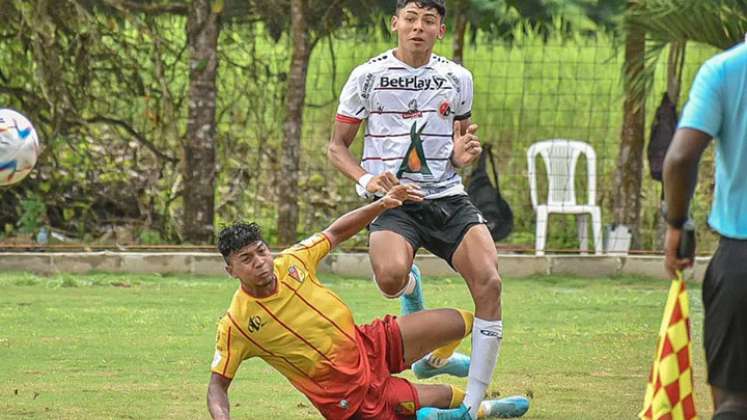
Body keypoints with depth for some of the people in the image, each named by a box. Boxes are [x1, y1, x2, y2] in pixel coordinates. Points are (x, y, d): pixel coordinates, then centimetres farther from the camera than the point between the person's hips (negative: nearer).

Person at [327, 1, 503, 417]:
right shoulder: (368, 76, 1)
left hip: (448, 196, 3)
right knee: (391, 276, -33)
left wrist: (463, 154, -1)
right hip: (393, 200, -3)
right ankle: (412, 288, 11)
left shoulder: (457, 78, 9)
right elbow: (337, 146, 7)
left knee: (489, 280, -21)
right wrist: (366, 180, -12)